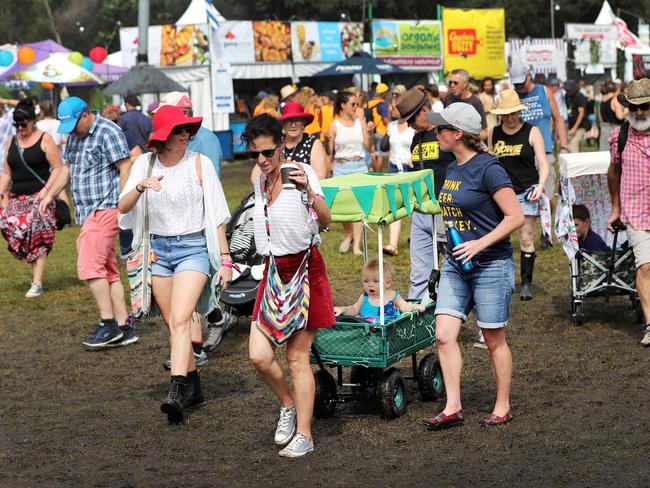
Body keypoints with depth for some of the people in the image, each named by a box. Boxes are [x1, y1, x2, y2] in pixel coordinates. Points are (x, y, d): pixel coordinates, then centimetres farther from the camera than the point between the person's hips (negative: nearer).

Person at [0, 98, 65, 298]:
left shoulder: (45, 140, -2)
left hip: (39, 197, -5)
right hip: (17, 198, 5)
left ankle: (37, 283, -9)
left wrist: (46, 190, -15)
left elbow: (57, 168, -5)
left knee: (37, 238, -10)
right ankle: (36, 270, 7)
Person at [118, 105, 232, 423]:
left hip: (193, 247, -4)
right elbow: (123, 208, -5)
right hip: (158, 249, 4)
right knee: (172, 324, 10)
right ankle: (193, 387, 23)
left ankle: (176, 392, -27)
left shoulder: (199, 163, -4)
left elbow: (216, 215, -1)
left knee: (180, 320, -19)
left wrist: (225, 259, -4)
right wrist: (140, 187, -25)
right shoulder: (145, 164, 3)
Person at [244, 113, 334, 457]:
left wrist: (309, 190, -37)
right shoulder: (259, 182, 10)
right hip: (274, 271, 6)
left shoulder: (300, 172, -10)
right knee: (259, 355, -5)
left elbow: (325, 220, -22)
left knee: (297, 357, -3)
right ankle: (288, 405, 21)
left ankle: (304, 434, 7)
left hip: (304, 268, -6)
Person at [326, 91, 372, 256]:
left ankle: (357, 244, -7)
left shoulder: (361, 122, 7)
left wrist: (369, 133, -8)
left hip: (359, 166, 1)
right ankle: (348, 236, 25)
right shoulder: (334, 125, 2)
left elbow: (368, 147, 7)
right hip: (340, 167, -1)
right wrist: (328, 141, -16)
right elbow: (329, 152, 3)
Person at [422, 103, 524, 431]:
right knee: (444, 335, -3)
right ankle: (453, 407, 3)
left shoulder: (487, 168, -15)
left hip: (491, 265, -7)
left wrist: (481, 243, -24)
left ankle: (503, 407, 20)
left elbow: (516, 217, -18)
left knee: (494, 341, 5)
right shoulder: (452, 169, 9)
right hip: (455, 265, 7)